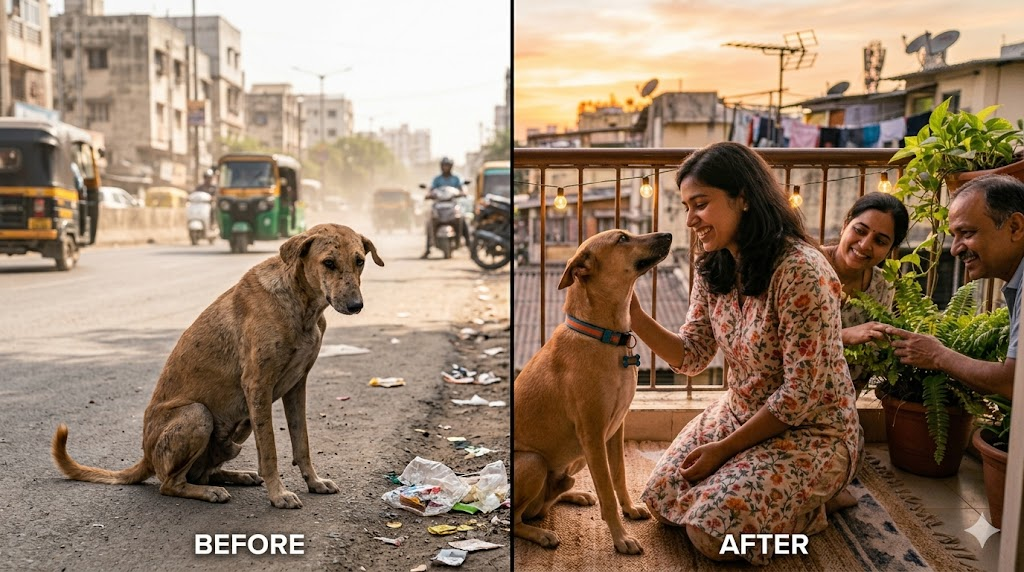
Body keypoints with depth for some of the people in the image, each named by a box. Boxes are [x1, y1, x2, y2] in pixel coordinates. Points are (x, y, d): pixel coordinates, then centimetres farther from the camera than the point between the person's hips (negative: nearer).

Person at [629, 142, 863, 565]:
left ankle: (815, 495, 10)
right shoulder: (712, 269, -3)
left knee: (711, 530, -16)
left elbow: (801, 395, -24)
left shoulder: (801, 271, -27)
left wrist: (725, 449, -16)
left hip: (811, 431, -7)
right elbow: (692, 357, 0)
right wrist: (634, 316, -17)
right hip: (739, 414, 7)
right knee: (664, 498, 2)